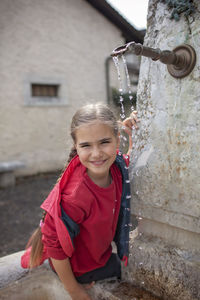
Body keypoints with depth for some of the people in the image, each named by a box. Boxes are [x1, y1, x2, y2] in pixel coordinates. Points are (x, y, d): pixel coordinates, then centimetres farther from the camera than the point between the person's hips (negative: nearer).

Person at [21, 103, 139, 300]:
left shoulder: (116, 166, -22)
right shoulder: (75, 197, -40)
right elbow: (54, 242, -28)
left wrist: (134, 135, -17)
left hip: (102, 252, 5)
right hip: (82, 269, -5)